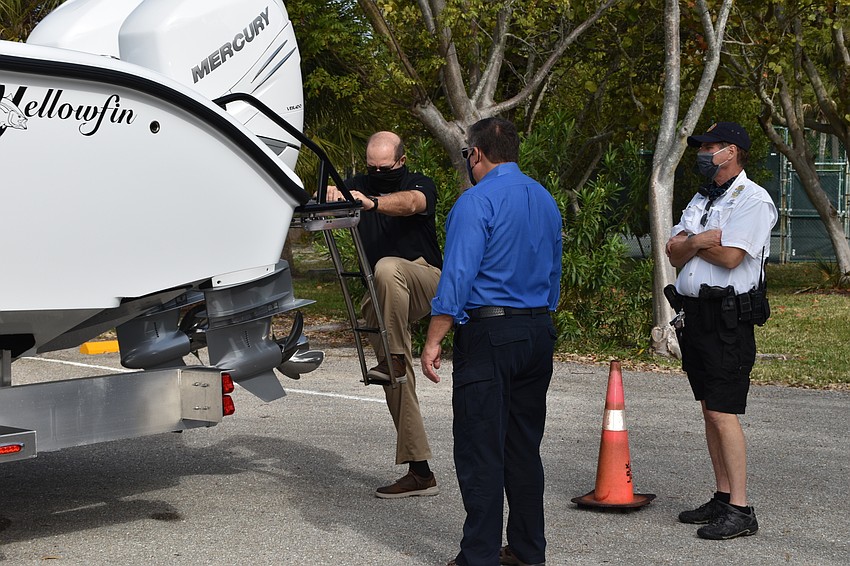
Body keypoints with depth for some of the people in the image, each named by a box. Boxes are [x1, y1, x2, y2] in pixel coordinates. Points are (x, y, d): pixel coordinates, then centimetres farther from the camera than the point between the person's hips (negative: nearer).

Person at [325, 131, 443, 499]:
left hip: (424, 281, -5)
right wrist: (332, 195, -38)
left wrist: (372, 203, -48)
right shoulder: (360, 186, 9)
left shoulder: (420, 186, -3)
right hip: (382, 299, 5)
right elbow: (338, 195, -12)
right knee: (398, 383, 0)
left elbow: (409, 203, -28)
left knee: (388, 268, -37)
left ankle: (394, 357, -33)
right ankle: (420, 472, 3)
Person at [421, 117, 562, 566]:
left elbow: (458, 275, -18)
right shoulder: (545, 201, 14)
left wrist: (433, 341, -16)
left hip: (488, 332, -8)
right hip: (538, 334, 8)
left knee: (480, 451, -2)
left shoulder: (476, 202, -11)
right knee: (524, 446, 14)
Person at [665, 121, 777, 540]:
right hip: (696, 313, 9)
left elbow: (729, 256, -20)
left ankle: (740, 510, -8)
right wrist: (699, 240, -11)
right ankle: (722, 498, 19)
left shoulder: (753, 200, -8)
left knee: (722, 412, -12)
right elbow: (674, 254, 9)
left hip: (728, 317, -9)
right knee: (709, 410, 11)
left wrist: (691, 242, -2)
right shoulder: (701, 200, 19)